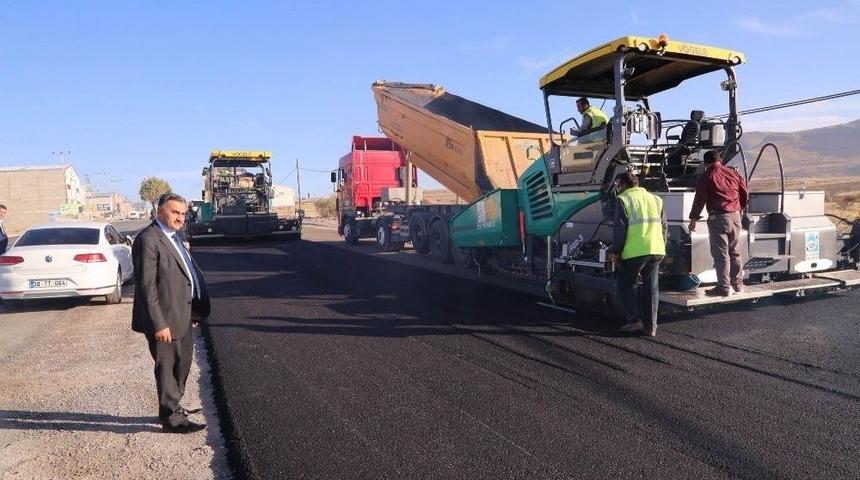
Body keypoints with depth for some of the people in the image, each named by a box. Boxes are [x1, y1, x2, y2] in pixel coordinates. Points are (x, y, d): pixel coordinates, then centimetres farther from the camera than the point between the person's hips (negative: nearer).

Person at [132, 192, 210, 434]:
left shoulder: (172, 237, 13)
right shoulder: (148, 240, -18)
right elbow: (147, 286, -22)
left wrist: (196, 307, 17)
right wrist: (159, 324, -24)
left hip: (181, 316, 10)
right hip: (164, 319, -10)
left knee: (181, 364, 21)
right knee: (167, 367, 3)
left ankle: (173, 407, 38)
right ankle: (171, 418, 17)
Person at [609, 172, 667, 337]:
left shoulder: (624, 200, -2)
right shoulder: (655, 199, 17)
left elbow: (619, 228, -8)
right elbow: (664, 226, 18)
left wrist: (616, 252, -2)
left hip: (634, 251, -5)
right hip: (656, 250, 6)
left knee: (624, 284, 11)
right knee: (651, 287, 11)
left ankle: (634, 320, 3)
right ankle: (650, 326, 12)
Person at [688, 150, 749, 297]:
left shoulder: (706, 177, -5)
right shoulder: (734, 174, 10)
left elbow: (699, 200, -6)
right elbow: (746, 195, 16)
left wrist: (693, 219, 2)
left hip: (718, 218, -6)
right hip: (735, 217, 6)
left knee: (721, 254, -3)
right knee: (735, 253, 15)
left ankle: (724, 287, -3)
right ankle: (738, 284, 23)